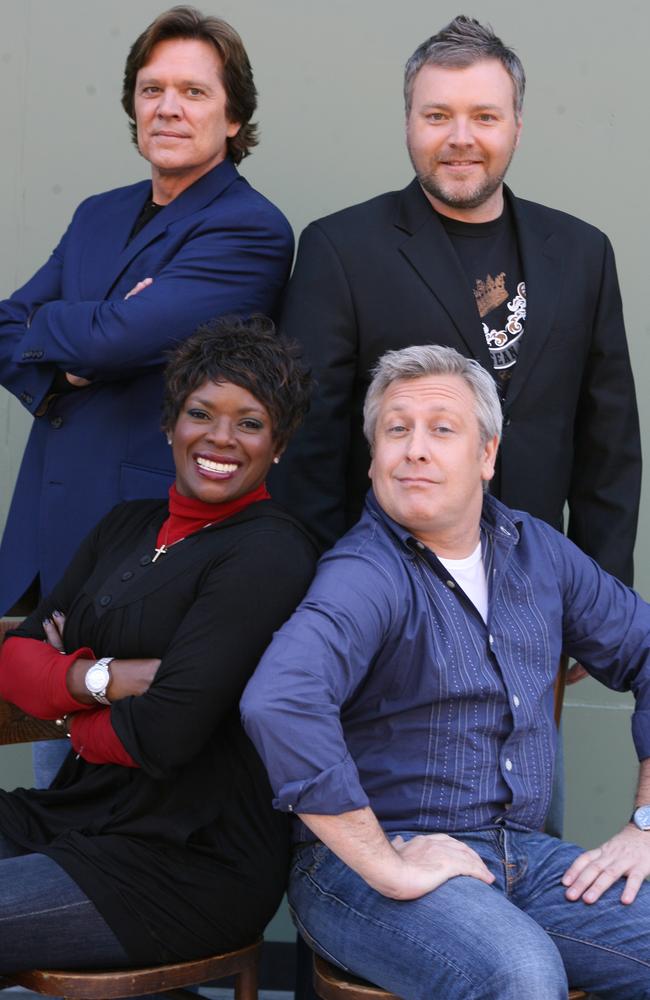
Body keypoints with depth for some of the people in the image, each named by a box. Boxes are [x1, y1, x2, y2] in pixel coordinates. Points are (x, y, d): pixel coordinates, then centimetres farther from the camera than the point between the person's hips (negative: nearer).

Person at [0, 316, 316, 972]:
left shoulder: (270, 553, -12)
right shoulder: (127, 527, 14)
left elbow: (166, 734, -19)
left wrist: (70, 704, 0)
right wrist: (101, 677, -13)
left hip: (189, 865, -7)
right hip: (76, 815, 7)